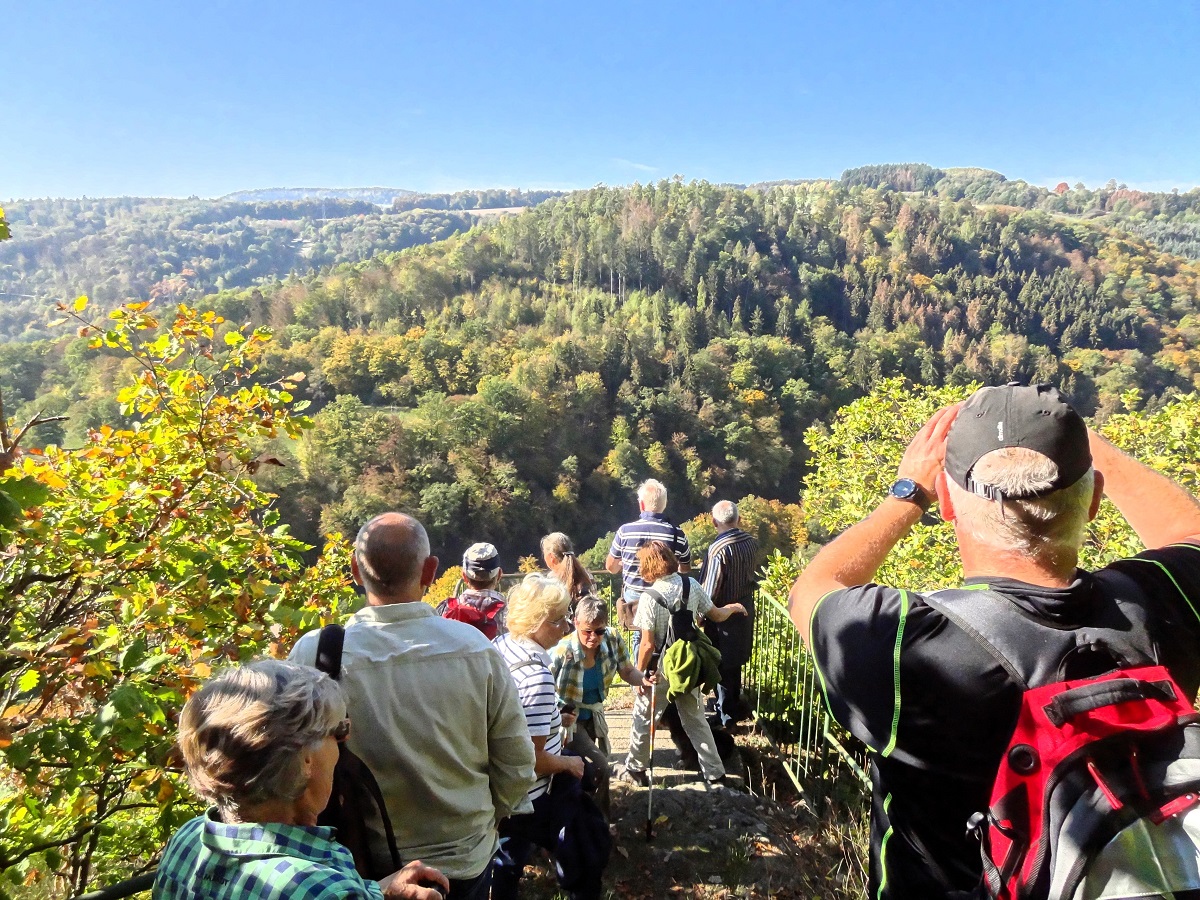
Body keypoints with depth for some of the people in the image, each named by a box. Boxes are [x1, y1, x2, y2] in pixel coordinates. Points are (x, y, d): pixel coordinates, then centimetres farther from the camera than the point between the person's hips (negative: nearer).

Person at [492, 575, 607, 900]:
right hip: (528, 799, -8)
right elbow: (534, 759, -27)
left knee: (506, 860, 28)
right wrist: (569, 763, -10)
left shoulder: (501, 644, -4)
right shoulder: (537, 677, -32)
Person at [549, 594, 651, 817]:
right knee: (600, 766, -15)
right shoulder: (562, 652, -32)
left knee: (588, 768, 17)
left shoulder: (613, 640, -16)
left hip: (592, 715, 6)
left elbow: (628, 672, -3)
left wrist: (644, 679, -23)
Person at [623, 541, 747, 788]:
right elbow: (717, 616, 6)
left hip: (661, 670, -5)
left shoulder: (649, 598, -22)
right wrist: (733, 608, 27)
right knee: (696, 720, 20)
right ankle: (714, 772, 26)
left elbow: (648, 645, -20)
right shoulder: (692, 585, -7)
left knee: (643, 719, 15)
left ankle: (635, 770, 29)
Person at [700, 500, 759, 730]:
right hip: (745, 608, 7)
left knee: (722, 664, 7)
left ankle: (725, 715, 16)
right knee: (735, 661, 22)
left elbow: (710, 590, -21)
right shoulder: (751, 543, -6)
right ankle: (735, 705, 38)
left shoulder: (718, 549, -25)